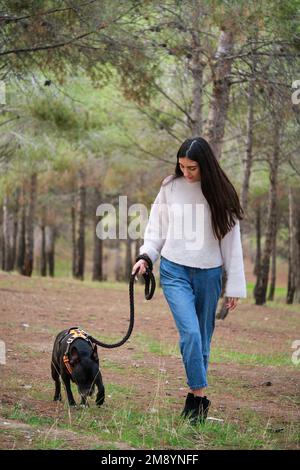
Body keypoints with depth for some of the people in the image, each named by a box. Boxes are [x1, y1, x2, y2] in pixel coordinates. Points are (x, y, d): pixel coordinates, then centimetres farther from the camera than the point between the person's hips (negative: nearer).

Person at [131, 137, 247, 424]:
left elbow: (231, 241, 2)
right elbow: (157, 227, 11)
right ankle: (200, 396, -11)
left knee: (203, 338, 6)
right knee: (190, 332, -17)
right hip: (175, 270, -1)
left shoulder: (220, 193, 0)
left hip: (209, 273, 1)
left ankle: (194, 397, 17)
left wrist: (234, 286, 1)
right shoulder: (170, 187, 1)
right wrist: (146, 256, -6)